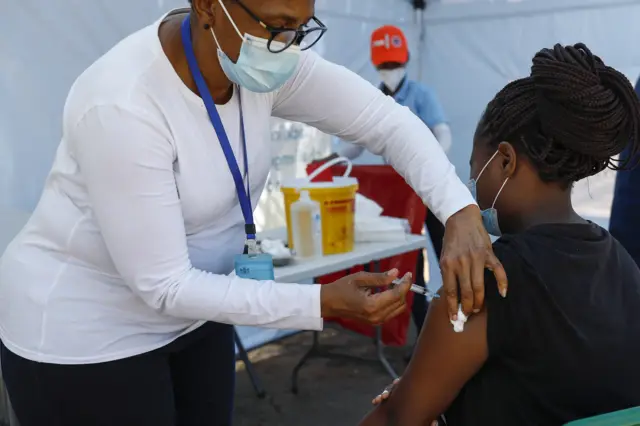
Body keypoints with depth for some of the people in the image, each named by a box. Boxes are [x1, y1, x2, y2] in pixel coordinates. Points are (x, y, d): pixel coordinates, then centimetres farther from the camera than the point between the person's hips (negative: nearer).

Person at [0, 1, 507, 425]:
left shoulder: (260, 58, -12)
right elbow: (163, 284, -28)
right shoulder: (120, 104, -32)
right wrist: (325, 303, -31)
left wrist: (461, 214, -28)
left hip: (192, 311, 6)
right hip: (84, 330, -6)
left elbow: (385, 119, -13)